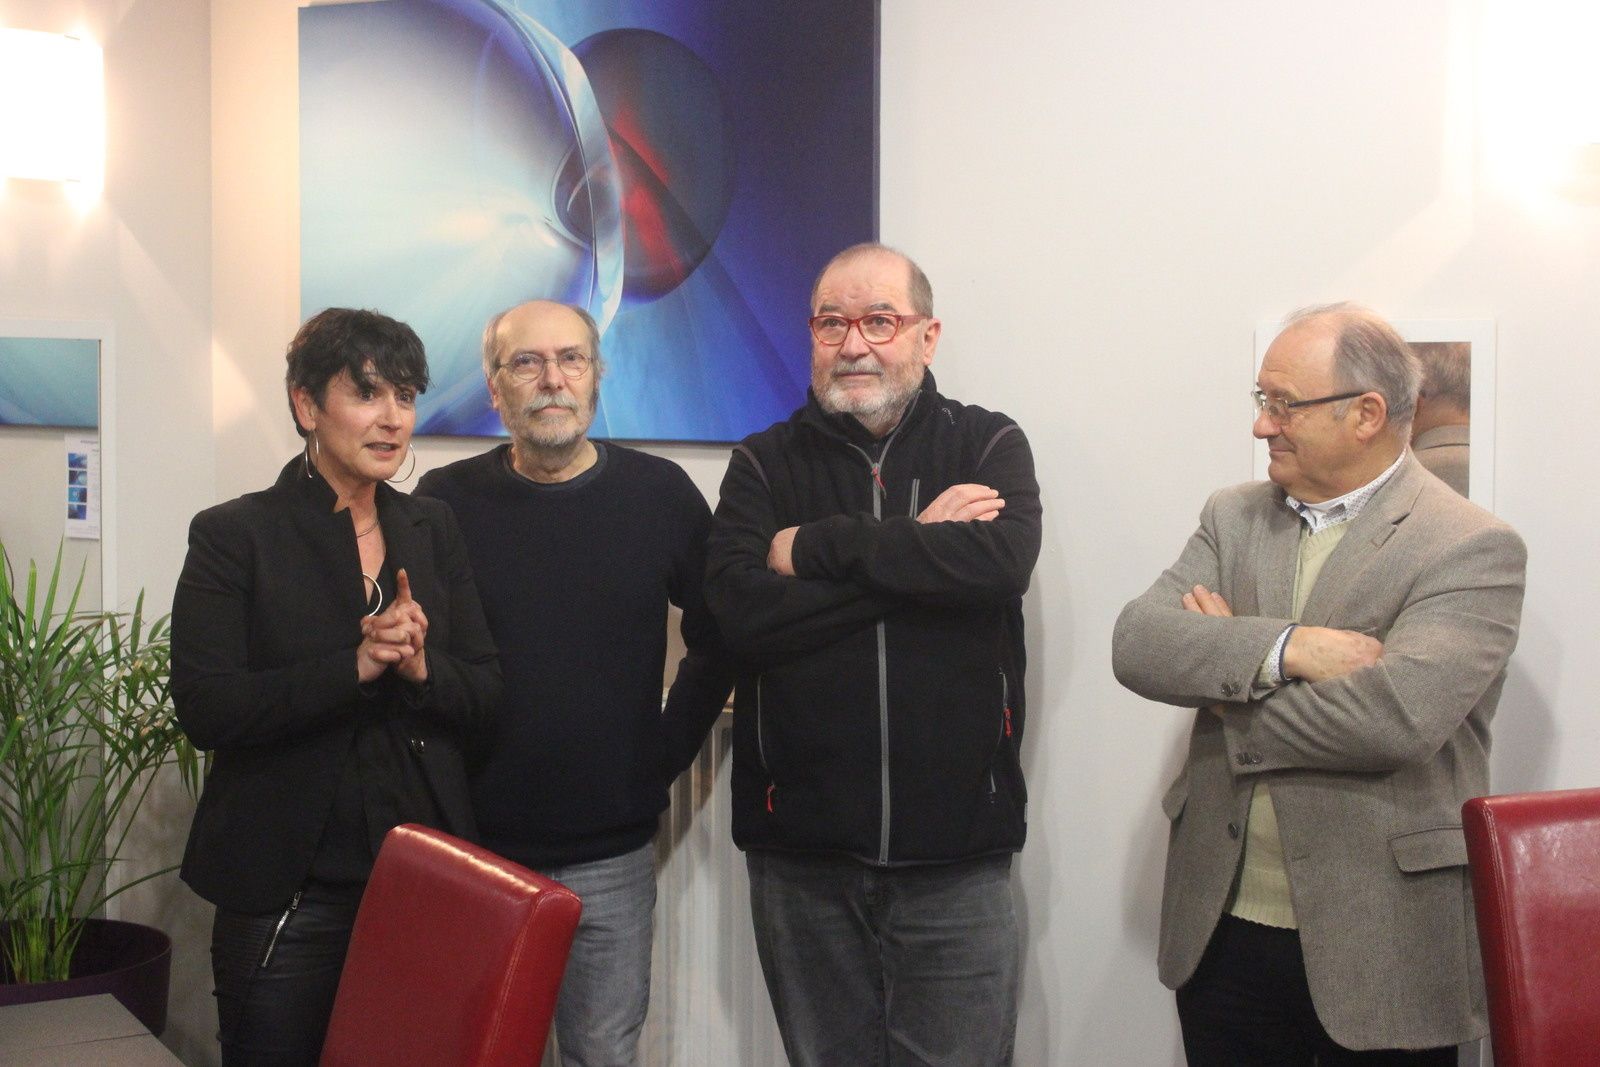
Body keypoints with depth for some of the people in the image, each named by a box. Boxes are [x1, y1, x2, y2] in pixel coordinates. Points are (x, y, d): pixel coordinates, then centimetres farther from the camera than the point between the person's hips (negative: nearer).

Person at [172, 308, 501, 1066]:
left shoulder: (431, 530, 8)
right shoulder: (234, 535, -4)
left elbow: (484, 695, 5)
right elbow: (204, 709, -14)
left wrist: (420, 665, -15)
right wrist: (355, 667, -22)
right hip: (288, 890, -3)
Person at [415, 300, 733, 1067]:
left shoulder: (661, 495, 0)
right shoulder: (446, 501, -2)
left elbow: (717, 638, 9)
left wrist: (669, 749, 3)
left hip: (610, 858, 0)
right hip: (472, 846, 0)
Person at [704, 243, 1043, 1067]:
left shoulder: (989, 447, 3)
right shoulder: (763, 465, 5)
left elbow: (1000, 562, -19)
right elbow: (739, 608, -13)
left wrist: (815, 547, -13)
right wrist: (917, 550, -13)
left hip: (956, 849, -1)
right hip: (800, 850, 1)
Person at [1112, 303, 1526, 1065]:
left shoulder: (1473, 549, -9)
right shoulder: (1234, 518, 8)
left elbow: (1398, 714, -24)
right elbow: (1136, 644, -6)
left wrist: (1224, 674, -11)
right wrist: (1284, 648, -20)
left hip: (1380, 949, -4)